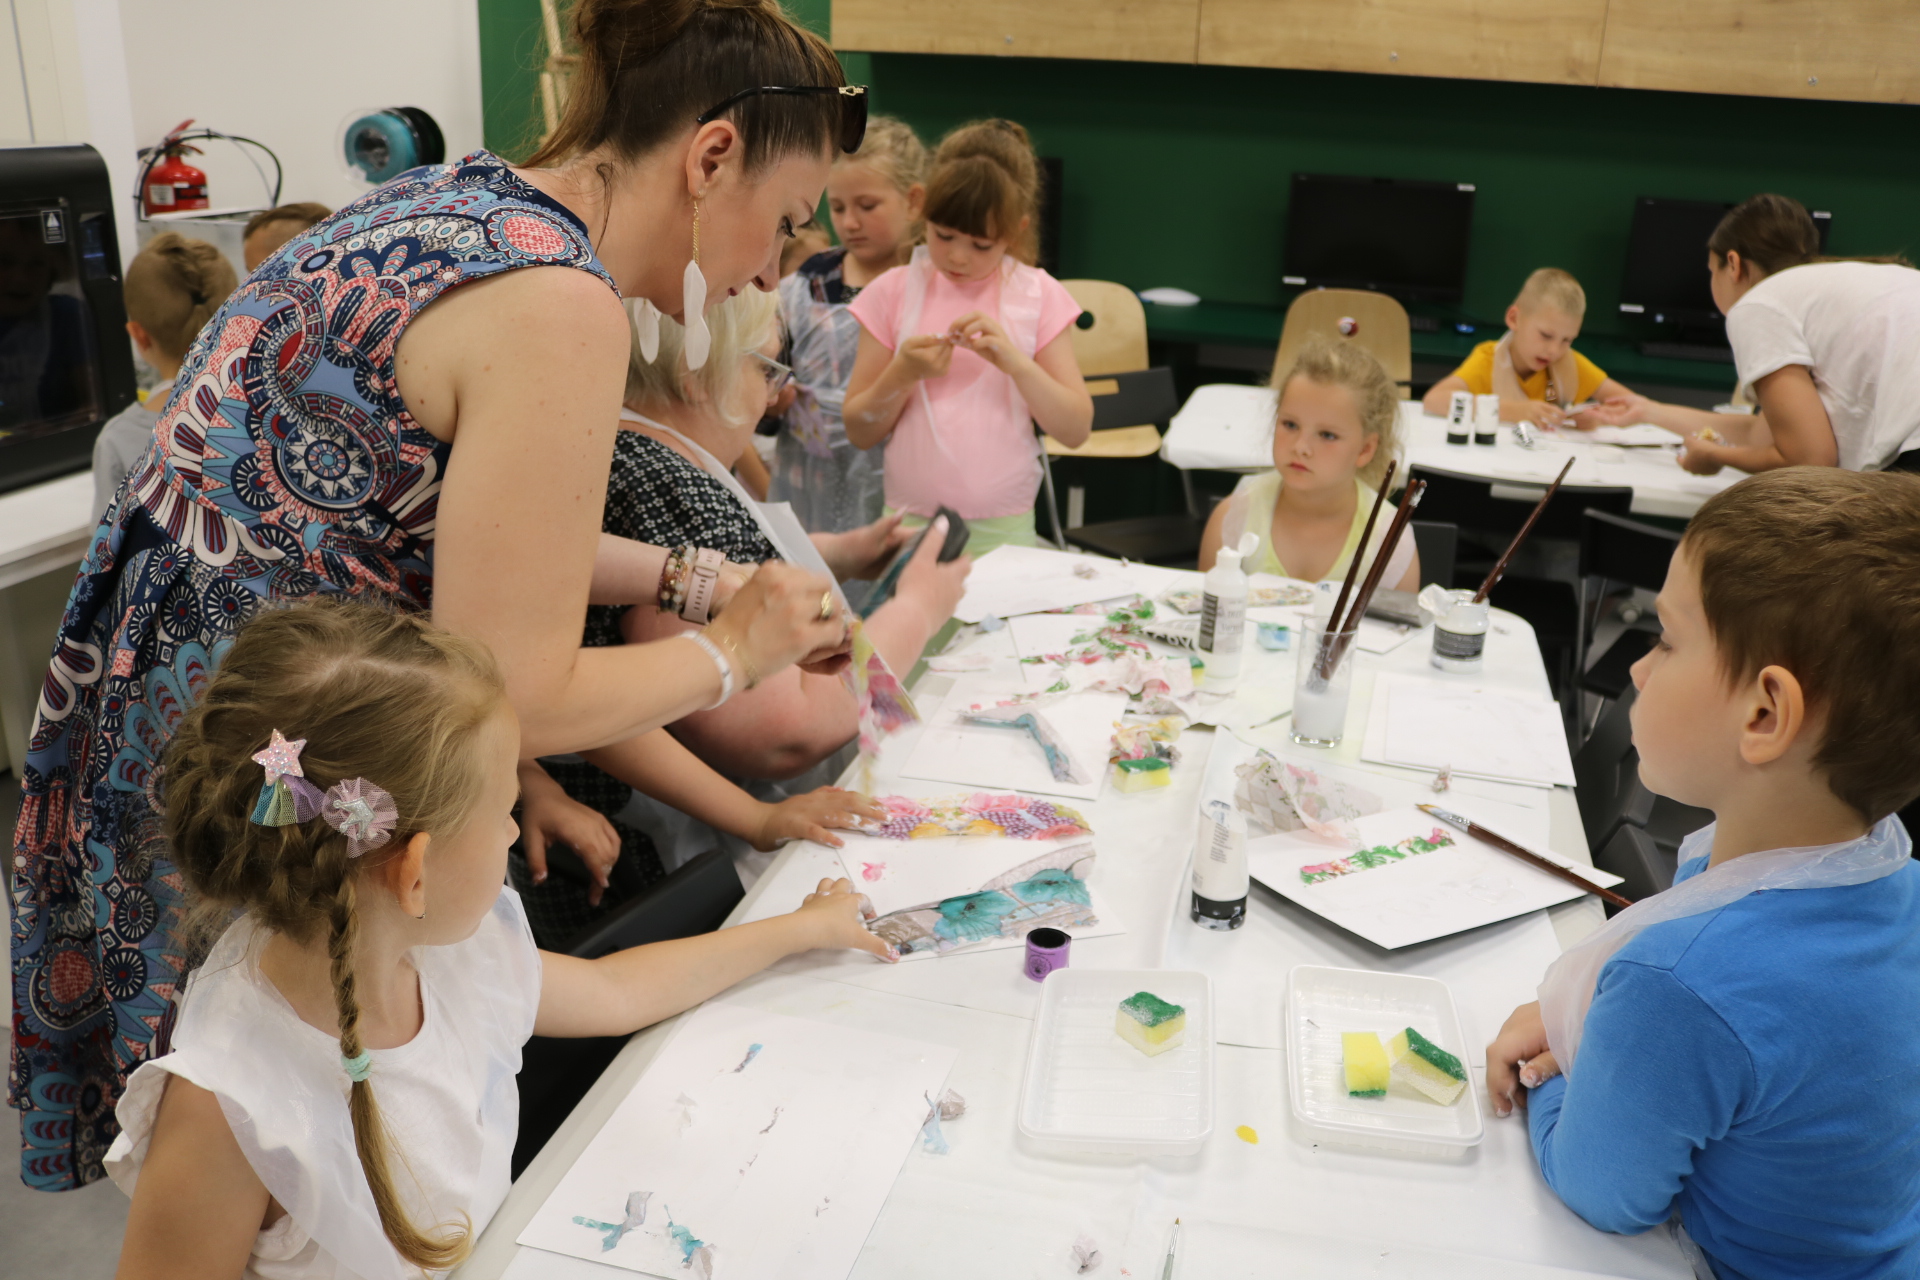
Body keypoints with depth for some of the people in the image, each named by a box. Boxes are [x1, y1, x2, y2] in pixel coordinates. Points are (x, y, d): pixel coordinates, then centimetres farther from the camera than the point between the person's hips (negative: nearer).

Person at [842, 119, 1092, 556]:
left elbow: (1076, 430, -2)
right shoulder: (893, 292, 3)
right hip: (909, 523, 1)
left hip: (1005, 531, 0)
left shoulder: (1039, 296, 2)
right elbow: (859, 433, 4)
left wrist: (1014, 361, -14)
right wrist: (902, 375, -13)